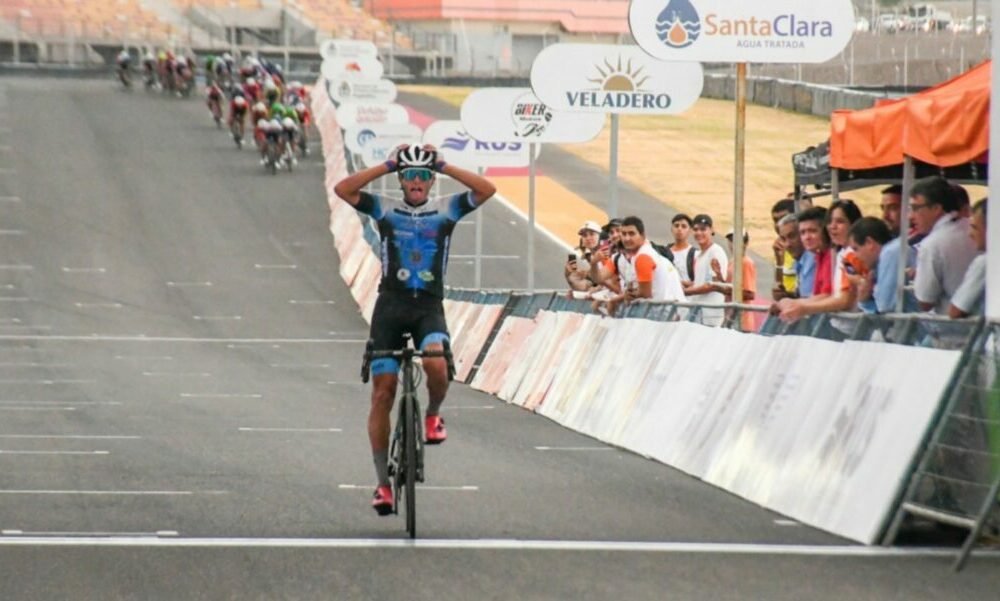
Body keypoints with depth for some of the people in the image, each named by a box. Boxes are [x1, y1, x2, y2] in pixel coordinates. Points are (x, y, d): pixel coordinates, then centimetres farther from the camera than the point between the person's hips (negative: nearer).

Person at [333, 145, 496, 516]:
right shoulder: (385, 210, 6)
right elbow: (342, 189, -7)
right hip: (391, 305, 1)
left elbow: (487, 190, -7)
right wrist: (387, 166, -8)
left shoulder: (447, 210, 6)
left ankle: (433, 414, 1)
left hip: (429, 307, -1)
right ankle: (383, 482, 5)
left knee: (435, 362, -33)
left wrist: (444, 166, -8)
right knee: (382, 393, -2)